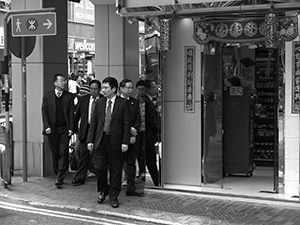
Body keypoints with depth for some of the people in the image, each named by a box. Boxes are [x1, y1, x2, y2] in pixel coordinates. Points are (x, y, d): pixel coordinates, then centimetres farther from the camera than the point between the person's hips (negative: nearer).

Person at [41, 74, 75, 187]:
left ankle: (60, 178, -8)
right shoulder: (47, 96, 7)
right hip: (52, 129, 1)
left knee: (63, 153, -7)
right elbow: (44, 112, 3)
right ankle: (57, 174, 21)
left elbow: (71, 113, 1)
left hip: (64, 128, -1)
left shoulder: (69, 96, 5)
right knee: (55, 153, 8)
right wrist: (47, 126, -8)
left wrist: (71, 128, -8)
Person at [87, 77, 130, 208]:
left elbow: (126, 123, -4)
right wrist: (90, 140, 2)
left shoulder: (123, 103, -1)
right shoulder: (99, 103, 9)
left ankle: (113, 197, 17)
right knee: (100, 167, -2)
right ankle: (103, 190, 24)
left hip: (115, 141, -2)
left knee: (115, 170, 4)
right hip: (100, 140, 3)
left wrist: (125, 142, -11)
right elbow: (93, 122, 9)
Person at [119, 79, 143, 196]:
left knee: (131, 163, 5)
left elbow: (138, 120, 6)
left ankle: (131, 188, 10)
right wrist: (130, 129, -13)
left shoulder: (135, 102, 11)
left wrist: (134, 135, -7)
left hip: (132, 137, 4)